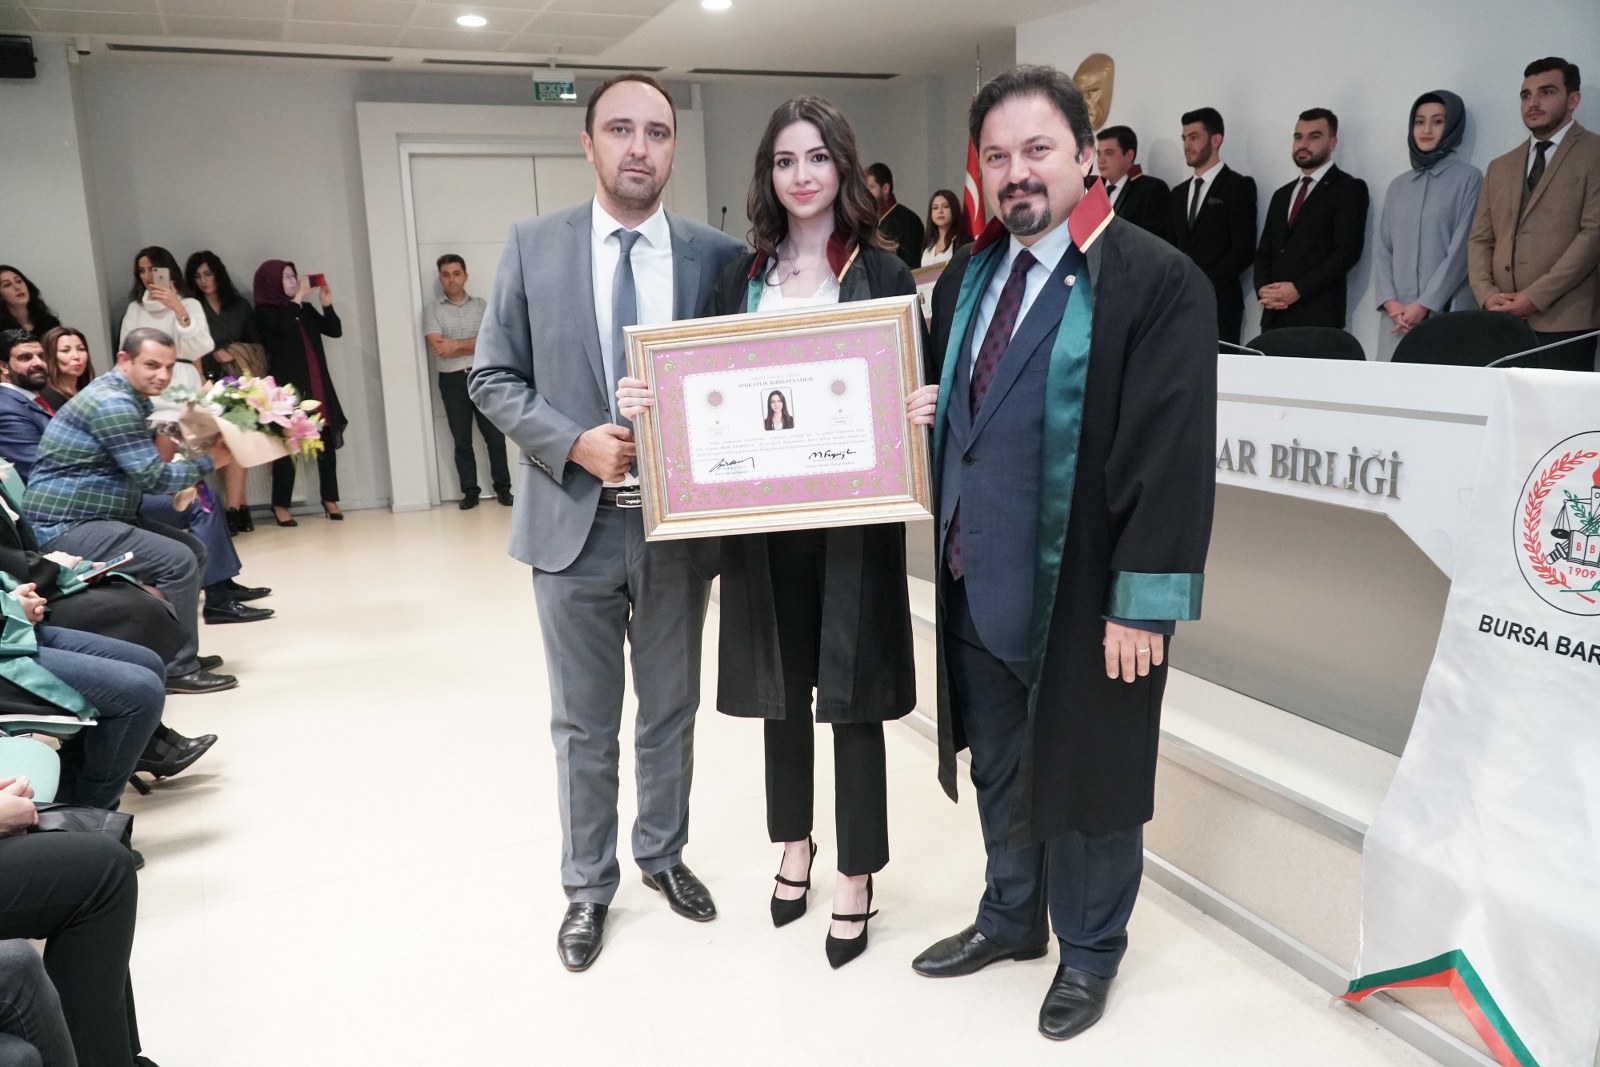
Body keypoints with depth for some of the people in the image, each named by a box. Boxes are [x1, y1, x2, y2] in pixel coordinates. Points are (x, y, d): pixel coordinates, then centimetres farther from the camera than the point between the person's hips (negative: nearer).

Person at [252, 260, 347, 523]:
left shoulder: (305, 309, 15)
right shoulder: (265, 313, -1)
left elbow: (335, 330, 12)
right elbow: (285, 326, -20)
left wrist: (327, 304, -2)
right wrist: (297, 299, -7)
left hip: (317, 385, 5)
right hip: (287, 387, -5)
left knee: (326, 442, 4)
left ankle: (330, 499, 12)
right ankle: (281, 504, 4)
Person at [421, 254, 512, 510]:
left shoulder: (482, 305, 8)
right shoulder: (431, 309, 2)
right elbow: (438, 348, -10)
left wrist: (457, 345, -12)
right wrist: (476, 345, -8)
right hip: (452, 381, -1)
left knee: (495, 436, 3)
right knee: (462, 441, 5)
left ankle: (503, 488, 13)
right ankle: (470, 492, 12)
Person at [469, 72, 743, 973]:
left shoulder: (718, 255, -1)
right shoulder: (534, 246, -2)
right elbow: (493, 378, -1)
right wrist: (574, 443, -15)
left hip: (678, 523, 1)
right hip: (574, 521, 0)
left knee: (671, 713, 17)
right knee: (584, 725, 13)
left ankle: (663, 854, 39)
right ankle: (589, 884, 32)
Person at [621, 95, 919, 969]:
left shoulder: (881, 273, 0)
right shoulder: (742, 279, 8)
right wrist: (651, 401, -11)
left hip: (852, 517, -3)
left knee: (850, 694, 4)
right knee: (780, 688, 14)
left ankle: (856, 876, 20)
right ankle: (793, 843, 36)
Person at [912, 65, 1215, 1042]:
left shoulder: (1157, 281, -13)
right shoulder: (967, 276, 10)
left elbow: (1173, 451, -17)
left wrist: (1145, 600, -18)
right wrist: (923, 414, -1)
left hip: (1082, 590, -6)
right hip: (977, 578, 7)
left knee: (1084, 775, 12)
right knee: (999, 769, 21)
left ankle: (1090, 951, 35)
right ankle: (1011, 918, 43)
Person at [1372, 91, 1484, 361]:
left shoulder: (1468, 178, 3)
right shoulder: (1398, 185, 15)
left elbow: (1461, 248, -6)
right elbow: (1381, 248, 9)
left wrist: (1425, 305, -13)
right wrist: (1390, 301, -6)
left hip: (1445, 312, -4)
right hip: (1398, 315, 4)